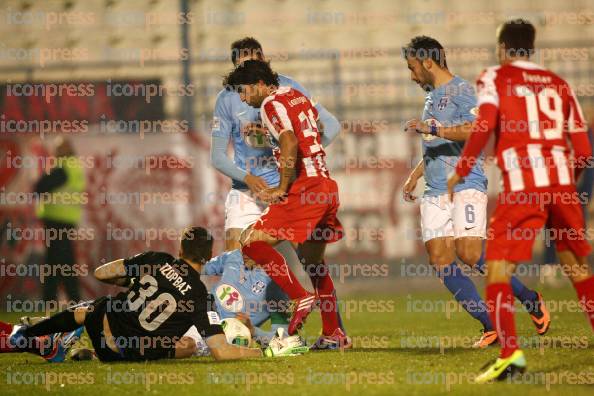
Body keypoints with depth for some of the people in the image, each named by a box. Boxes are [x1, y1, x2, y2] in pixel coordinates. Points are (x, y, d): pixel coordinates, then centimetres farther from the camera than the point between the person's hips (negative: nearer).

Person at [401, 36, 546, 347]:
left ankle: (531, 300, 0)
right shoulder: (431, 97, 24)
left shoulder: (460, 90, -4)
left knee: (470, 254, -20)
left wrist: (432, 128, -21)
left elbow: (476, 130, -20)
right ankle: (491, 327, -4)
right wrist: (415, 175, 28)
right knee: (441, 261, -6)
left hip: (466, 185, -9)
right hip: (435, 191, 9)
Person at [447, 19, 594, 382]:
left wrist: (460, 173, -1)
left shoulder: (494, 78, 6)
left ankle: (511, 354, -16)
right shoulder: (558, 83, 17)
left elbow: (484, 127, -11)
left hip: (522, 186, -4)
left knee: (498, 267, -2)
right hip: (562, 183, 4)